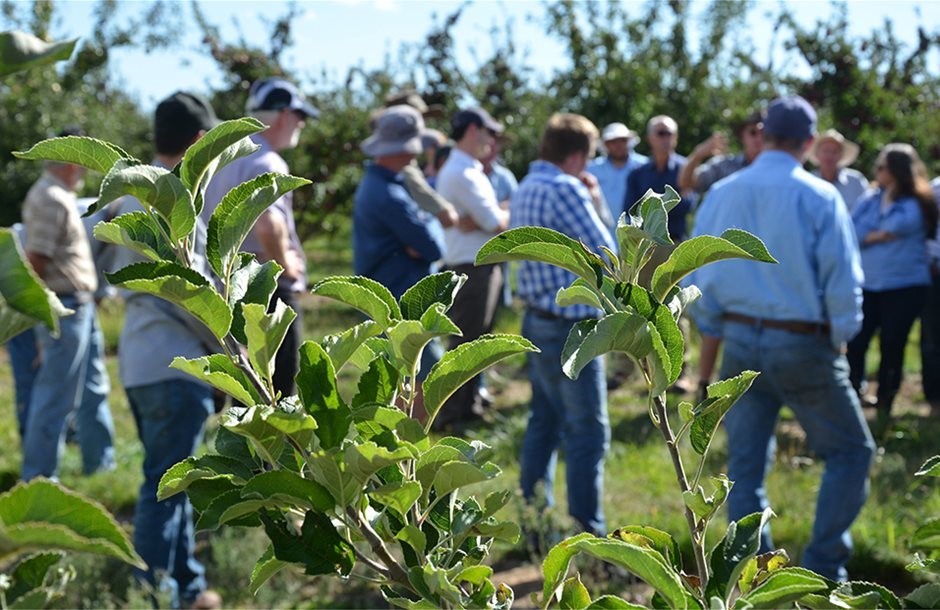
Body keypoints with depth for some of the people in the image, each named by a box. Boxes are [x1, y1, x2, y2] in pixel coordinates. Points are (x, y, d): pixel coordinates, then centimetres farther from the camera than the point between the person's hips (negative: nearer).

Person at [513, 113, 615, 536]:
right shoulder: (565, 189, -18)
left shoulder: (524, 191, 11)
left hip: (538, 320, 10)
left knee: (545, 422, 18)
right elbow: (605, 253, -15)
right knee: (588, 431, -2)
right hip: (570, 329, -10)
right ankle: (587, 530, 3)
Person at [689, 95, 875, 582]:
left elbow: (697, 276, 6)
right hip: (803, 345, -4)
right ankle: (823, 565, 7)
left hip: (740, 342, 4)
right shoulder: (818, 197, -11)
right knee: (850, 452, 11)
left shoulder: (721, 194, 1)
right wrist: (841, 338, 4)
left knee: (745, 464, 12)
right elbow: (843, 280, -10)